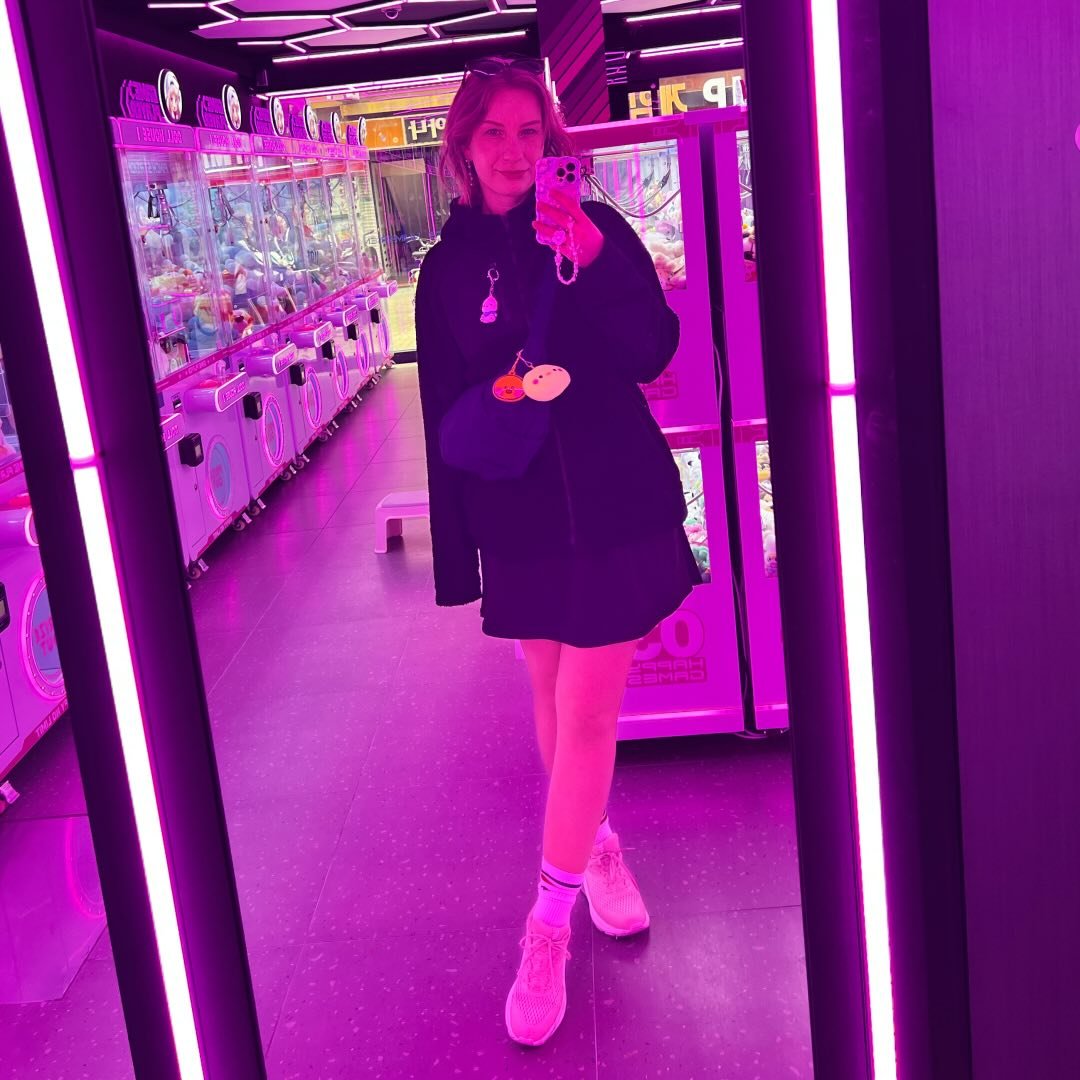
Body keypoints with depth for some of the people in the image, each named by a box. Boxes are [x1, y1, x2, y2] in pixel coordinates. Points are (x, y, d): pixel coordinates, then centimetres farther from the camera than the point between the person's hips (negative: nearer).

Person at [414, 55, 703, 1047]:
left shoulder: (596, 227, -2)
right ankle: (598, 847, 38)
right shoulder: (447, 268, 3)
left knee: (586, 715, -2)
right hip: (523, 522, 3)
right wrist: (455, 549, 5)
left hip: (617, 510, -2)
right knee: (557, 705, 13)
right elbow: (446, 419, 5)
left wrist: (594, 259, -25)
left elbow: (653, 352, -12)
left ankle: (550, 926, 8)